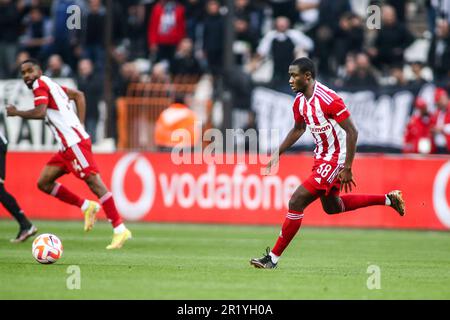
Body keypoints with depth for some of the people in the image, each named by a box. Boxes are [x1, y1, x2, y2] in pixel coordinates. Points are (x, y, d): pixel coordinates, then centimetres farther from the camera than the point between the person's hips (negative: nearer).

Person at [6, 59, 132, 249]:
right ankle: (86, 207, 13)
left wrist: (16, 112, -6)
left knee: (93, 182, -12)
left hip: (74, 142, -10)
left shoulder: (40, 84, -6)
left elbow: (40, 112, -21)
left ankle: (120, 230, -15)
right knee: (44, 183, 9)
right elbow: (78, 95, 28)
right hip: (67, 147, 10)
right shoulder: (50, 85, 21)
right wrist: (80, 123, 20)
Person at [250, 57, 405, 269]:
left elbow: (352, 132, -22)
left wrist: (347, 169, -24)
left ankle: (273, 258, -10)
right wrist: (278, 153, 12)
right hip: (321, 156, 10)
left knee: (296, 202, -16)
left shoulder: (328, 99, -25)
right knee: (332, 207, 26)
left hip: (335, 158, -10)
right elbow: (298, 129, 20)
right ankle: (388, 199, 38)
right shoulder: (300, 101, 1)